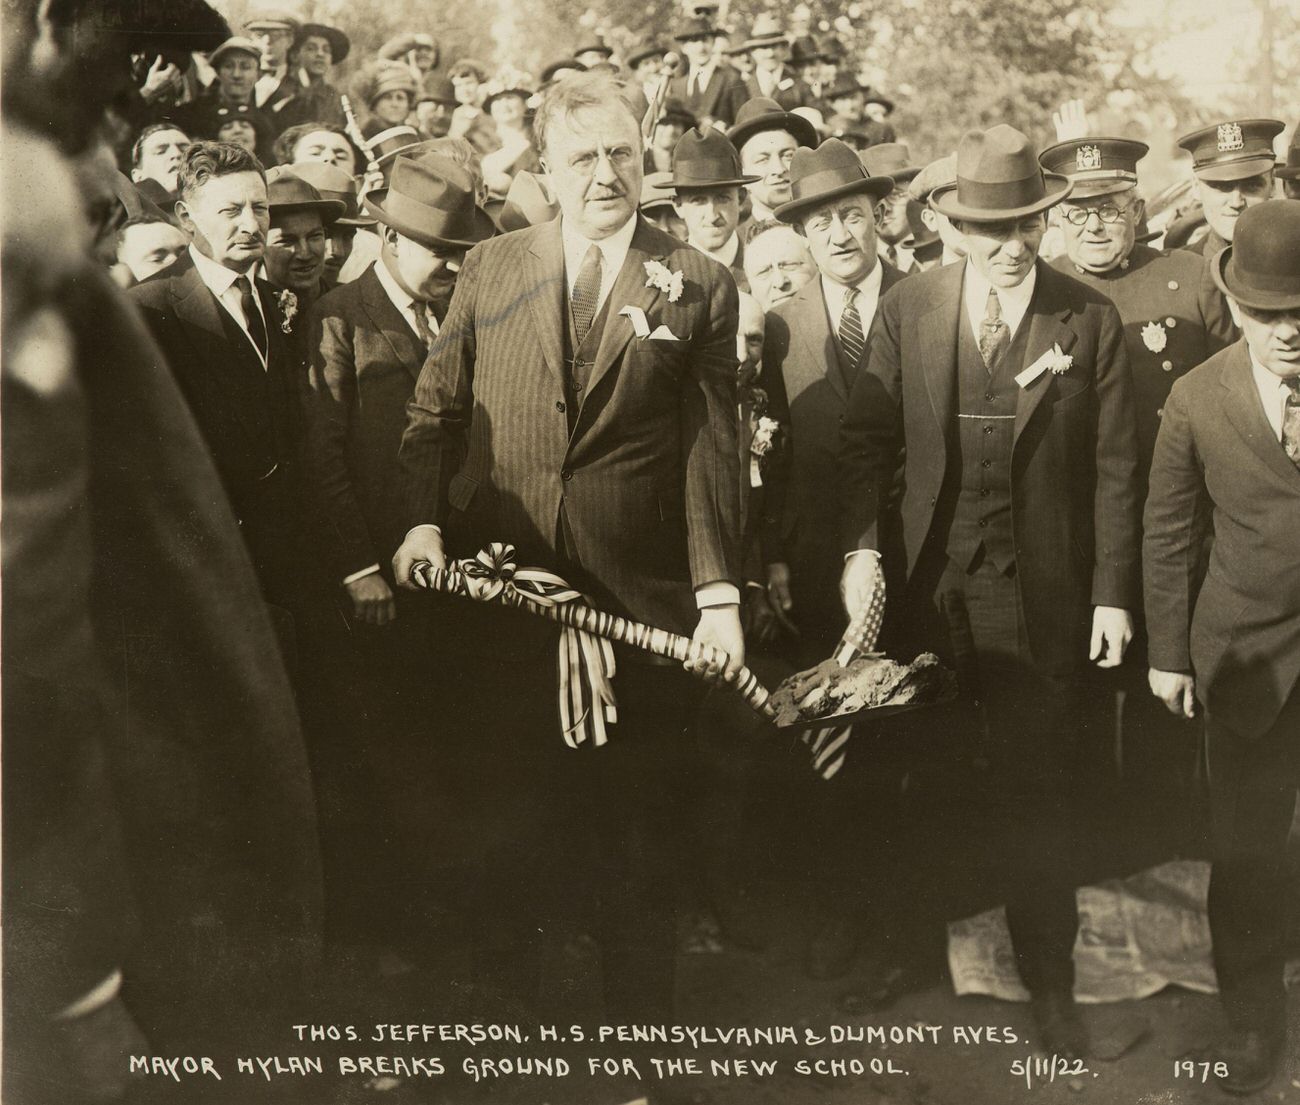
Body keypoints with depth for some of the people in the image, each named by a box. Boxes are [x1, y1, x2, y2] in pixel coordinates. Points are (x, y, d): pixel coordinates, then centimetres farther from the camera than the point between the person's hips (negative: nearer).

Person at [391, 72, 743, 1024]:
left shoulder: (699, 287, 2)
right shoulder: (491, 268, 8)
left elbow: (712, 452, -2)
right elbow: (434, 409, 9)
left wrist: (720, 596, -8)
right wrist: (423, 520, -7)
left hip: (642, 601, -1)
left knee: (637, 828, 8)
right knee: (514, 811, 13)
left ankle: (641, 1017, 23)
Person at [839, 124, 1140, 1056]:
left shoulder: (1091, 321, -1)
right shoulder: (909, 308, 2)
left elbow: (1115, 468, -1)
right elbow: (868, 439, 1)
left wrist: (1113, 593, -5)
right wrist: (863, 547, -11)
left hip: (1042, 598, -1)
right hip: (929, 587, 1)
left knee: (1042, 796, 5)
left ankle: (1050, 986, 19)